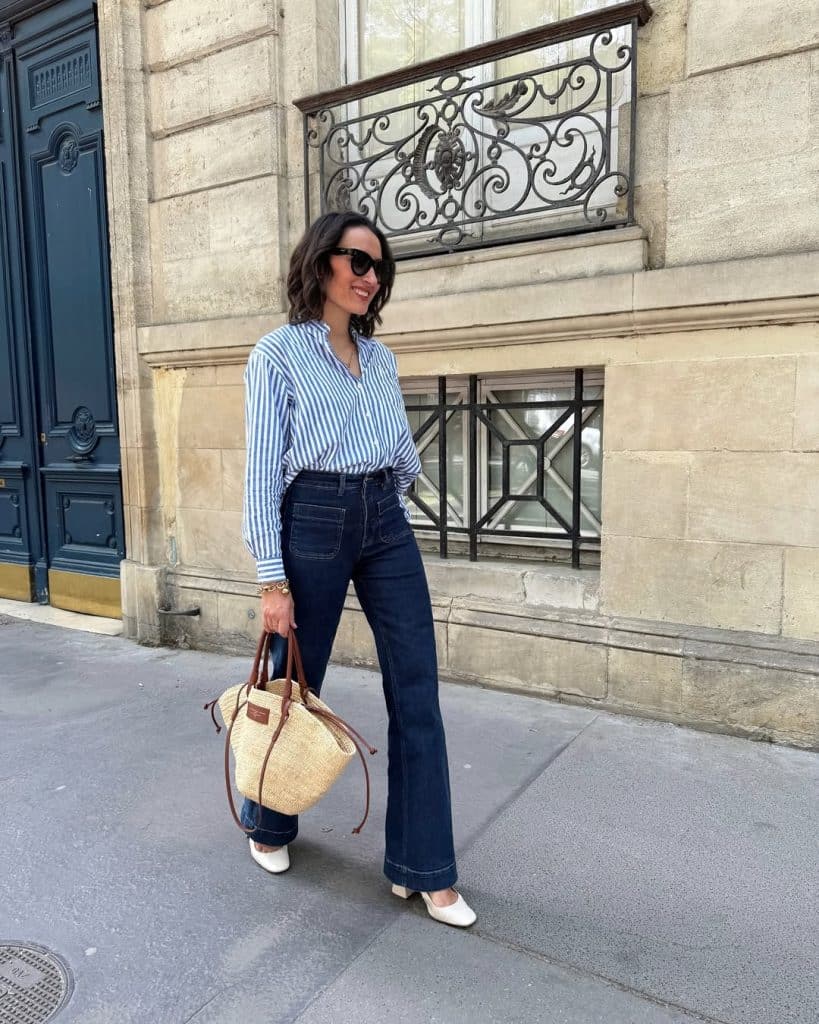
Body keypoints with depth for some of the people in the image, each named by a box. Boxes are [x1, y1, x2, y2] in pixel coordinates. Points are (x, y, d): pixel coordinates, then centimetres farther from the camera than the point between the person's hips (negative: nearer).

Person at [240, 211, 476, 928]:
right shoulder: (279, 352, -2)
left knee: (418, 694, 1)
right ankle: (269, 825, 39)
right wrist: (273, 578, -11)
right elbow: (262, 470, -7)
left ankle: (423, 869, 15)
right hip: (314, 523, -4)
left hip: (387, 525, 5)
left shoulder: (381, 358, 13)